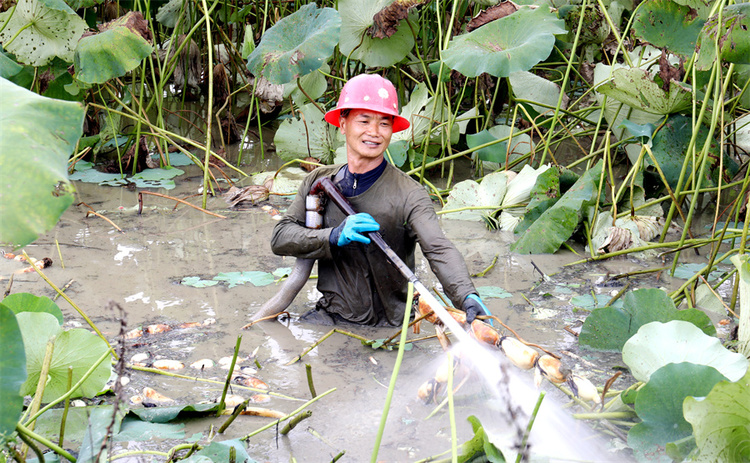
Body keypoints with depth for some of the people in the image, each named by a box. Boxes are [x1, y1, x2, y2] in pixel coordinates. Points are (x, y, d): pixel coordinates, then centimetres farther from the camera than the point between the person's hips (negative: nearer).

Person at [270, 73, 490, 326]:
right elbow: (280, 238, -3)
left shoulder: (409, 194, -10)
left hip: (387, 326, -2)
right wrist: (334, 236, -21)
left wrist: (467, 297, -44)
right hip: (332, 315, 2)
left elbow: (438, 249, -24)